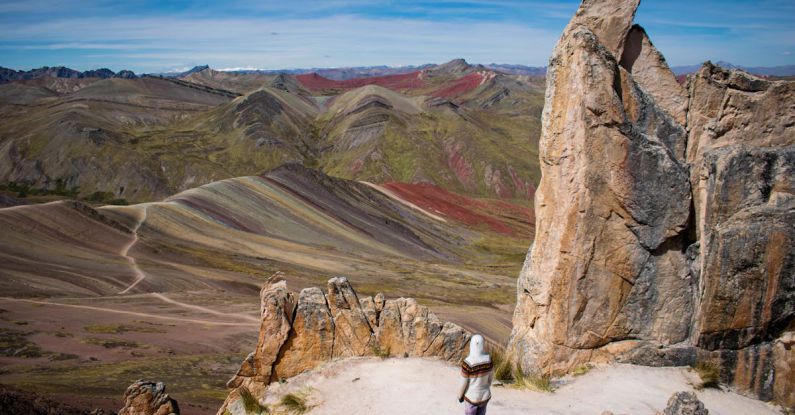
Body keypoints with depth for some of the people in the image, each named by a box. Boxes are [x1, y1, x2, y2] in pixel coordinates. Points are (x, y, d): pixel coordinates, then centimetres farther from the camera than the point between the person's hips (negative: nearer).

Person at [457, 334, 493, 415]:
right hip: (485, 395, 4)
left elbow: (463, 384, -21)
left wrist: (460, 396, 0)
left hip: (472, 397, -4)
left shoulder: (467, 363, -33)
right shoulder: (488, 359, -18)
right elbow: (491, 376, -1)